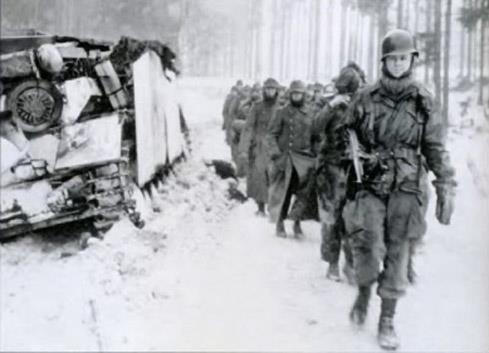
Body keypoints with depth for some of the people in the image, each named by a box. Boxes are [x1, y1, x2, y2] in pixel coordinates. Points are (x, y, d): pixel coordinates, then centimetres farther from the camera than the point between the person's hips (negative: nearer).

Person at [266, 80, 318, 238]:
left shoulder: (309, 115, 12)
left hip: (305, 159, 2)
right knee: (283, 191, 2)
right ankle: (279, 223, 17)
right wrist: (275, 152, -13)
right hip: (285, 158, -2)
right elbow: (271, 135, 0)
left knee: (306, 191, -9)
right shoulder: (282, 113, 3)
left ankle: (297, 221, 6)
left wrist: (316, 155, 8)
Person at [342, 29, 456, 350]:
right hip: (370, 183, 0)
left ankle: (387, 321, 18)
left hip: (407, 187, 1)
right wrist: (344, 179, 6)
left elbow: (436, 149, 3)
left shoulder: (423, 101, 2)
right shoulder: (367, 98, 1)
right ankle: (364, 293, 18)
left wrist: (446, 189, -3)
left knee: (398, 255, 4)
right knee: (368, 246, -14)